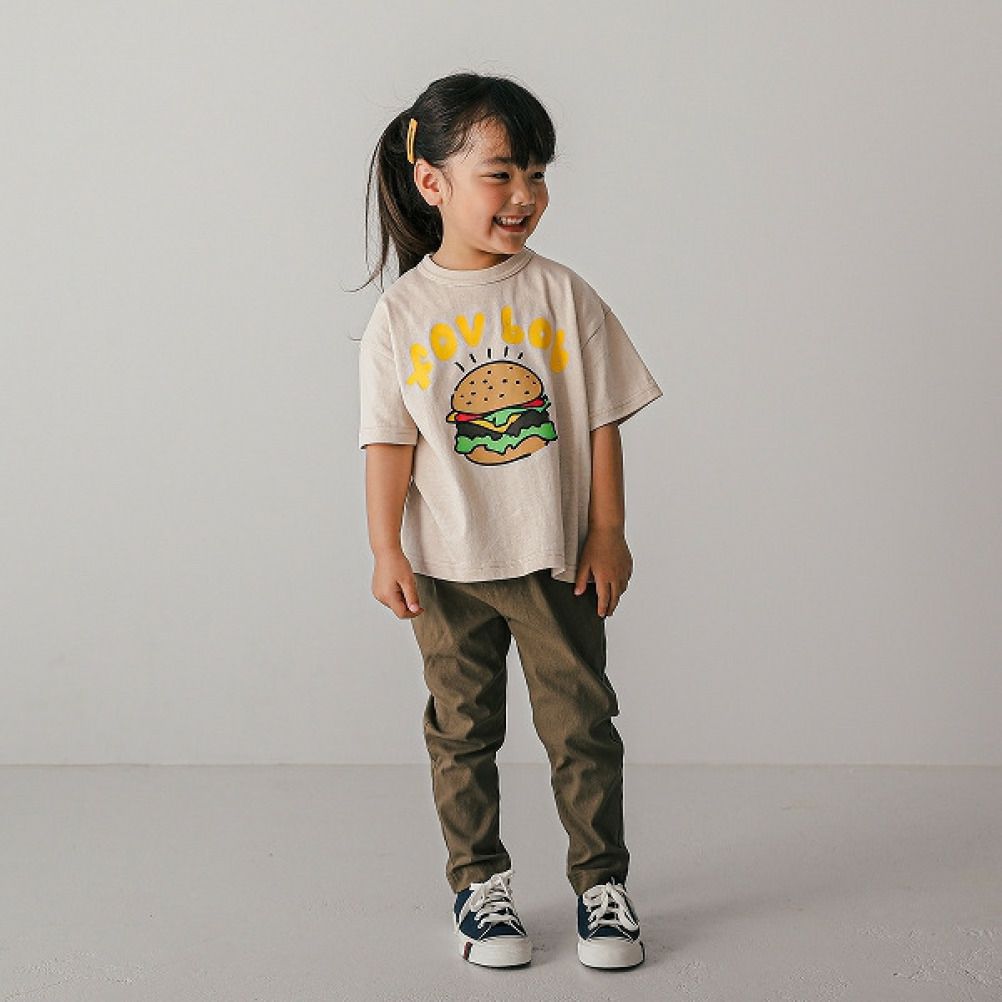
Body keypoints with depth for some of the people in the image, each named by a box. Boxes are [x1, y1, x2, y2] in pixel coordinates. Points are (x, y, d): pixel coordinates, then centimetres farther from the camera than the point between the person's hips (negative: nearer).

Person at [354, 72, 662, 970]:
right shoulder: (402, 313, -4)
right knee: (462, 729, 11)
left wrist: (607, 534, -2)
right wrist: (385, 549, -8)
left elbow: (601, 421, 0)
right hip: (446, 566, 0)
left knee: (582, 722, 6)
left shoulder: (562, 295, -2)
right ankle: (479, 881, 25)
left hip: (557, 558, 0)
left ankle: (602, 881, 21)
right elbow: (389, 440, -4)